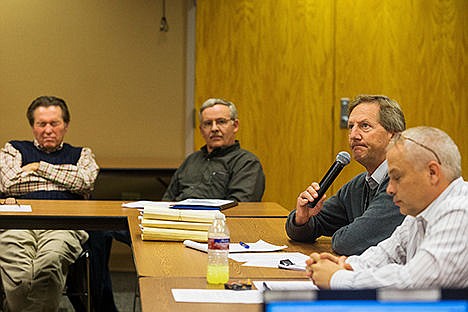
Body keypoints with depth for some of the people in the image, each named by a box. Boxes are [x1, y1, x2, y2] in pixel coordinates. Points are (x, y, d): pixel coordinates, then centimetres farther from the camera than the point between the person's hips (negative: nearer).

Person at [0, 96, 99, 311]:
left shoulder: (81, 155, 29)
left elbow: (85, 182, 5)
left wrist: (39, 167, 11)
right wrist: (64, 177, 14)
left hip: (63, 224, 0)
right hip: (18, 222, 1)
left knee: (48, 265, -37)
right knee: (17, 277, -33)